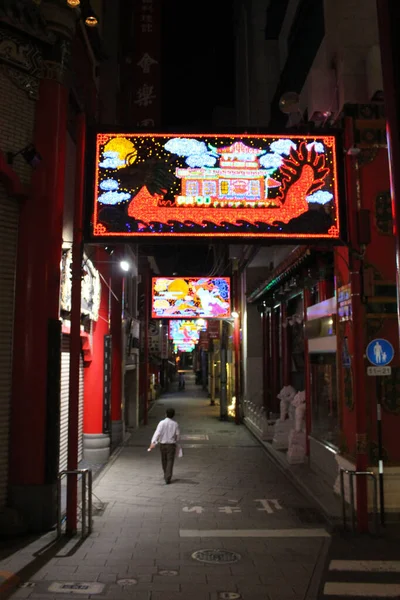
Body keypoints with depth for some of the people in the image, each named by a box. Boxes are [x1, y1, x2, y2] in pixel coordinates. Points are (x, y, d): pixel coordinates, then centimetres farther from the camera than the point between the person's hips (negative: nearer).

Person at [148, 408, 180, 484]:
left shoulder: (162, 423, -9)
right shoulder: (175, 424, -5)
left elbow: (157, 433, -19)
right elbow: (177, 435, 0)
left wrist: (153, 442, -25)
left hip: (162, 444, 1)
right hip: (171, 444, -1)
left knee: (164, 460, 19)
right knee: (170, 461, 0)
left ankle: (166, 475, 36)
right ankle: (168, 478, -10)